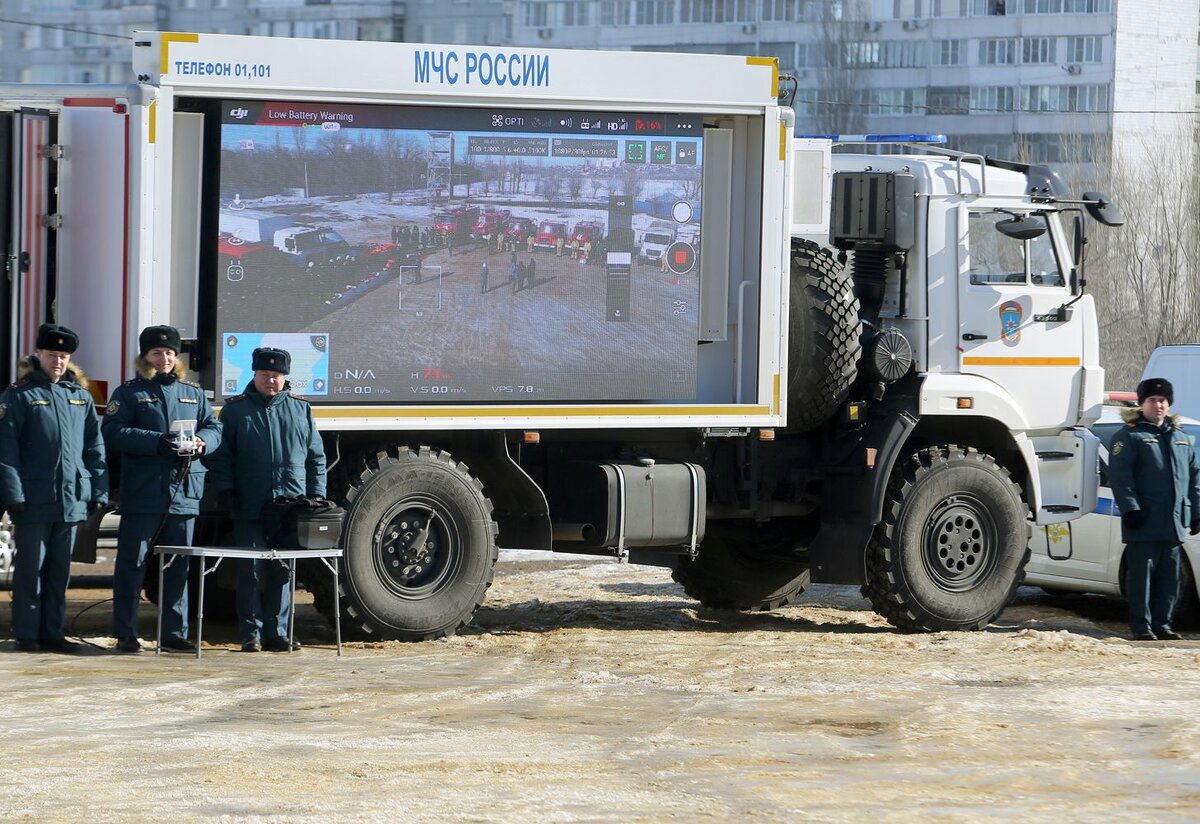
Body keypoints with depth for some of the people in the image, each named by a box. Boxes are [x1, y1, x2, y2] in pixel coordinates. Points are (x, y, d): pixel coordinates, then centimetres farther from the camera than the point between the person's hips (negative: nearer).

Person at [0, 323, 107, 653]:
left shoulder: (81, 397, 12)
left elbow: (95, 448, 13)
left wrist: (99, 492, 6)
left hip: (71, 499, 5)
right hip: (34, 500, -5)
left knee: (59, 570, 9)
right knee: (30, 568, 0)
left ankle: (52, 633, 15)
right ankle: (27, 635, 6)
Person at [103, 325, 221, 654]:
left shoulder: (194, 393, 18)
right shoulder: (129, 393, 3)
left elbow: (214, 427, 16)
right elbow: (113, 432, -9)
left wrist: (202, 442, -8)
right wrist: (157, 442, -20)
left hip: (184, 494, 5)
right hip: (142, 493, -5)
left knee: (179, 566, 9)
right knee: (132, 564, -4)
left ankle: (175, 633, 15)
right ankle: (126, 633, 0)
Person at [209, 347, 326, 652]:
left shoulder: (301, 410, 12)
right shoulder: (235, 410, 6)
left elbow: (316, 458, 14)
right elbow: (221, 457, 7)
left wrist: (316, 498, 7)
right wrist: (224, 490, -5)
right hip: (249, 510, -2)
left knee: (282, 572, 4)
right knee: (251, 572, 0)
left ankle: (277, 632, 10)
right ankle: (251, 634, 5)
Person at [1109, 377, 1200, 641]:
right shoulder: (1129, 435, -1)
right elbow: (1120, 477, -9)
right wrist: (1130, 508, -18)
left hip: (1174, 521, 6)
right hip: (1144, 520, -6)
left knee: (1169, 576, 8)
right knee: (1142, 574, -5)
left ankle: (1162, 624, 15)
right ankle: (1141, 626, -1)